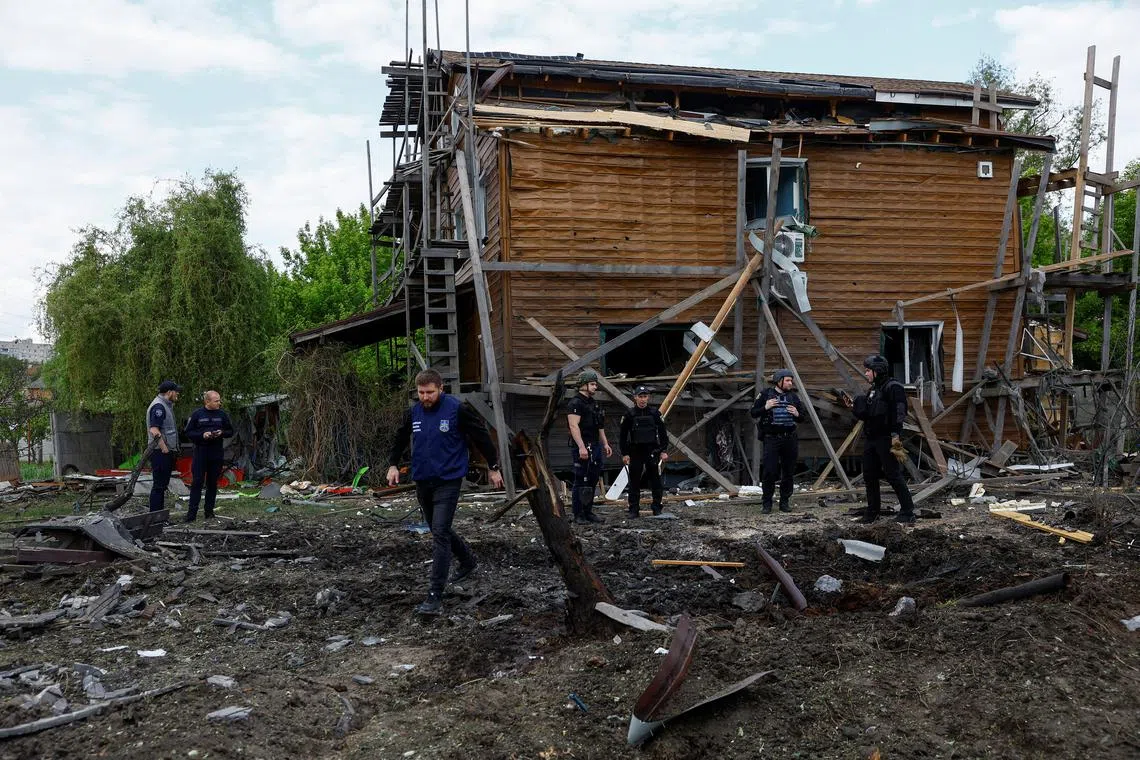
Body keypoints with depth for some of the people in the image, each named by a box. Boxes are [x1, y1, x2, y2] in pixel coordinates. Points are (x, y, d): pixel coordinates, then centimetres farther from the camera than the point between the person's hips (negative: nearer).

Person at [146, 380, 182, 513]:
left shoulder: (165, 405, 18)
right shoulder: (158, 406, -15)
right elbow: (154, 430, -23)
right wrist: (164, 448, -21)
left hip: (165, 452, 11)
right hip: (161, 452, -11)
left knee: (162, 485, 15)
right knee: (159, 485, -7)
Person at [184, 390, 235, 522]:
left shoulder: (222, 414, 5)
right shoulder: (197, 414, -1)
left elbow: (230, 431, 12)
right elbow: (188, 432, 0)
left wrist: (221, 433, -9)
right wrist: (202, 435, -16)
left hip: (216, 453, 2)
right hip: (201, 452, -2)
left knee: (212, 483, 7)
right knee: (197, 482, -5)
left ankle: (209, 511, 16)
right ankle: (192, 513, -4)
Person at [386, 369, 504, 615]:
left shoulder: (457, 409, -12)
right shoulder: (413, 412, 3)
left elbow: (481, 437, -3)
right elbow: (400, 439, 18)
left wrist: (493, 468, 1)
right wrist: (393, 464, 5)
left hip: (448, 481, -6)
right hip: (422, 482, 6)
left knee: (440, 533, -13)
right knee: (438, 530, 19)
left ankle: (435, 596, -12)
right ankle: (468, 561, 45)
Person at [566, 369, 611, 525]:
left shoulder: (594, 404, 19)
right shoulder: (575, 403, -10)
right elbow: (574, 426, -19)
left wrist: (605, 444, 20)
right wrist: (581, 447, -26)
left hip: (595, 447, 9)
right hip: (582, 448, -9)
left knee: (592, 481, 12)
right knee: (581, 482, -6)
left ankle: (588, 512, 20)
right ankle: (578, 515, -1)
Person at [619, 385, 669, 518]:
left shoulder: (655, 413, 4)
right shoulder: (629, 414, 1)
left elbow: (662, 433, 6)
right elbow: (622, 435, 2)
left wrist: (663, 451, 0)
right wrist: (624, 454, -2)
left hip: (652, 451, 1)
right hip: (635, 452, 0)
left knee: (656, 481, 1)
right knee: (634, 482, 2)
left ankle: (657, 508, 10)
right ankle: (634, 509, 9)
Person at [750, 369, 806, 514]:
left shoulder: (793, 396, 10)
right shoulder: (766, 394, 0)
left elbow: (804, 414, 15)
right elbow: (753, 413, 0)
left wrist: (797, 414, -7)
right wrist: (765, 407, -17)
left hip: (790, 438, 4)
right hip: (771, 438, -4)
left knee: (789, 472, 6)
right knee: (770, 472, -7)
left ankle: (785, 502, 17)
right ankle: (766, 503, 3)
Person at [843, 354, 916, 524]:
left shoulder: (893, 387, -9)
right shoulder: (873, 390, 18)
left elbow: (898, 413, -18)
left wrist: (895, 435, -24)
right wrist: (853, 406, 7)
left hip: (886, 439, -9)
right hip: (870, 439, 9)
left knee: (893, 475, -7)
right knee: (869, 476, 10)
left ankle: (907, 512, -1)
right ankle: (872, 512, 19)